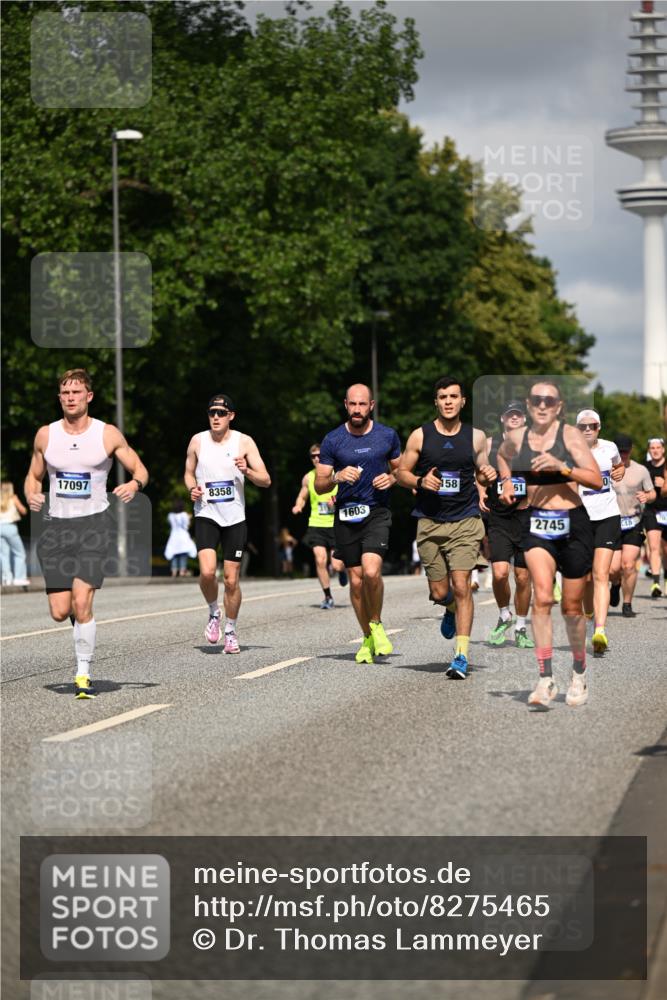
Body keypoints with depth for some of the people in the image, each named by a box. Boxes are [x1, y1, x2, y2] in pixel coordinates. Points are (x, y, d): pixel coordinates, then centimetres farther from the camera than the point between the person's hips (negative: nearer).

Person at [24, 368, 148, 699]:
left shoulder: (108, 434, -1)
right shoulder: (45, 435, 5)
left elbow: (139, 469, 8)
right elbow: (34, 476, 18)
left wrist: (135, 483, -15)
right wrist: (31, 496, -5)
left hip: (94, 523, -3)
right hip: (57, 524, 3)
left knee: (81, 604, -16)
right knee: (59, 612, -3)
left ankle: (83, 674, -4)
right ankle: (81, 613, 35)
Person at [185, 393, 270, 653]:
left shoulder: (244, 442, -1)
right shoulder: (198, 441, 3)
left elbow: (266, 480, -2)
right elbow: (189, 473, 16)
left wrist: (247, 471, -22)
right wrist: (193, 489, -6)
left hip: (234, 518, 0)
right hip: (206, 515, 0)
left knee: (231, 580, 1)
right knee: (207, 571, -20)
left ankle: (230, 631, 19)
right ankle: (213, 612, 8)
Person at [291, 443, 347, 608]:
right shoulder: (308, 478, 5)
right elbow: (302, 497, 18)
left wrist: (338, 502, -17)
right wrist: (298, 506, -3)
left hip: (336, 525, -2)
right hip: (316, 525, 2)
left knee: (337, 565, -5)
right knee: (320, 560, -13)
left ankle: (342, 570, 35)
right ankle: (327, 597, 2)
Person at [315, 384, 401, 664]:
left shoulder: (388, 436, 4)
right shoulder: (332, 440, 1)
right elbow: (319, 487, 3)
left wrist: (391, 478, -6)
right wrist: (337, 477, -18)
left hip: (377, 512, -1)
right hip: (346, 515, 1)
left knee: (371, 571, -21)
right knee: (356, 580, 4)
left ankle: (376, 624, 4)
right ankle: (368, 639, 20)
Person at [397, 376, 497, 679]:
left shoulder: (476, 436, 5)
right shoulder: (420, 436, 2)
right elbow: (402, 473, 8)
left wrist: (488, 475, -7)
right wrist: (420, 481, -13)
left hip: (465, 521, -1)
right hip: (429, 522, 1)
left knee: (461, 586, -12)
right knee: (439, 592, 3)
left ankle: (461, 655, -9)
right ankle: (452, 609, 41)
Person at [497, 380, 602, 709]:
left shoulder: (570, 435, -6)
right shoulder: (516, 438, 5)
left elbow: (596, 481, -13)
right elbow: (502, 455, 31)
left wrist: (561, 466, -24)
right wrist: (507, 481, 14)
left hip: (573, 524, -2)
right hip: (536, 525, 2)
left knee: (572, 607, 9)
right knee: (542, 598, -18)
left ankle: (579, 674, 31)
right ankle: (545, 679, -20)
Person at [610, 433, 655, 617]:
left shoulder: (640, 470, 5)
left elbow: (652, 494, 12)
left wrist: (647, 497, -11)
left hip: (633, 524, 0)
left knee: (628, 565, -12)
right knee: (613, 569, -7)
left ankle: (627, 605, 3)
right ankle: (616, 584, 31)